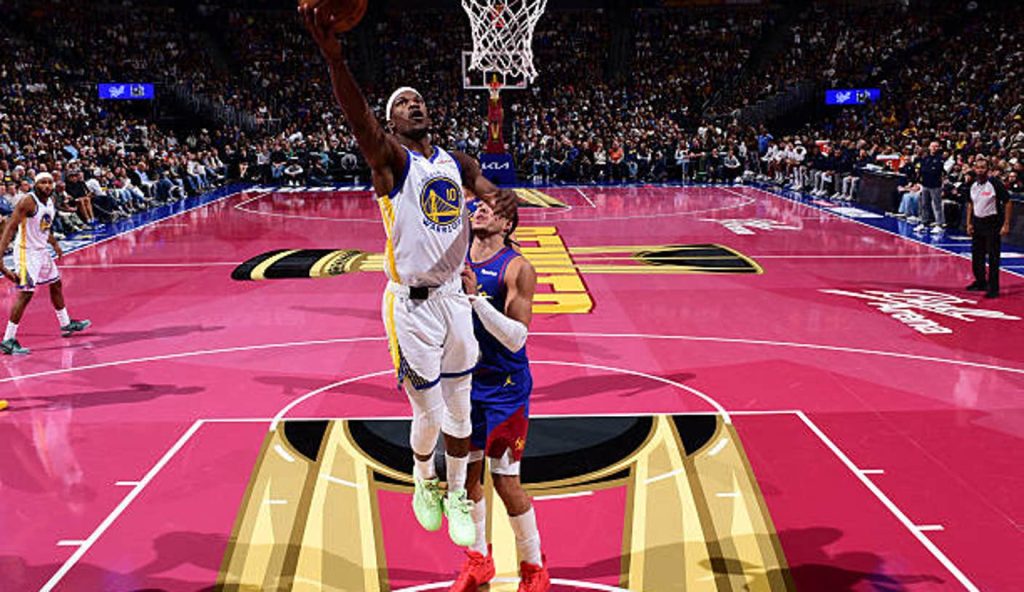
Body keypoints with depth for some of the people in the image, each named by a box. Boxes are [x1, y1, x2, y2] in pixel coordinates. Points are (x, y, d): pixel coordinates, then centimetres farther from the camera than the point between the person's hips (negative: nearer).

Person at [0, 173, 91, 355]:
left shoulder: (50, 202, 4)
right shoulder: (28, 202, -21)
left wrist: (55, 244, 17)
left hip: (41, 251, 9)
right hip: (26, 251, -9)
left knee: (56, 285, 21)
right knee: (25, 294, -14)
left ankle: (66, 324, 41)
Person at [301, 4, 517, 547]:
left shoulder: (456, 162, 10)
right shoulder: (391, 158, -8)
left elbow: (489, 191, -2)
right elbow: (359, 121, -27)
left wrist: (503, 199, -29)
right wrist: (333, 56, -45)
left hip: (455, 296, 5)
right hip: (412, 304, -5)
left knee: (460, 410, 14)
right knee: (430, 414, 3)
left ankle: (456, 494, 34)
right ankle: (423, 483, 34)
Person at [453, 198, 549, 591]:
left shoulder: (517, 269, -15)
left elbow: (516, 337, -24)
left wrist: (476, 297, -30)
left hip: (505, 387, -5)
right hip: (466, 380, 5)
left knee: (505, 480, -2)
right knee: (467, 472, 12)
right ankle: (478, 559, 32)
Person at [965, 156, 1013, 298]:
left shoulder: (995, 183, -14)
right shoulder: (974, 185, 4)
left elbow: (1008, 203, -12)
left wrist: (1006, 224, -14)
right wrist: (969, 223, 11)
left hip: (992, 223, -6)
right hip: (977, 222, 6)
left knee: (993, 257, -4)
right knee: (976, 255, 14)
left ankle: (993, 288, 2)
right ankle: (980, 282, 30)